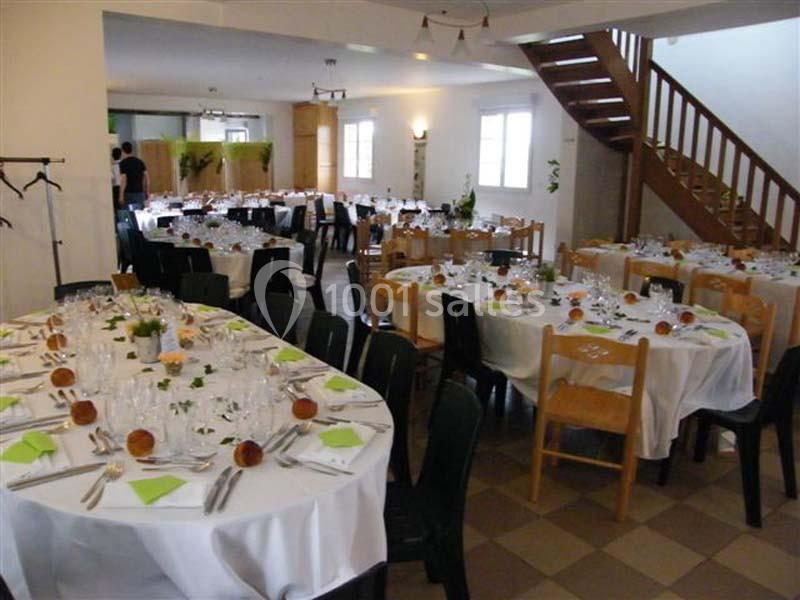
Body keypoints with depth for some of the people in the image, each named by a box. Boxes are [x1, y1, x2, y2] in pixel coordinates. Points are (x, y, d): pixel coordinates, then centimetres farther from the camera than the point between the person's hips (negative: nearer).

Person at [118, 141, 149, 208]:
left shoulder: (123, 163, -8)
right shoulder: (140, 161, 7)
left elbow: (123, 180, -14)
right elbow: (147, 177, 6)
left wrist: (121, 195, -11)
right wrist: (147, 192, 13)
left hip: (128, 194, -5)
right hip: (140, 193, 5)